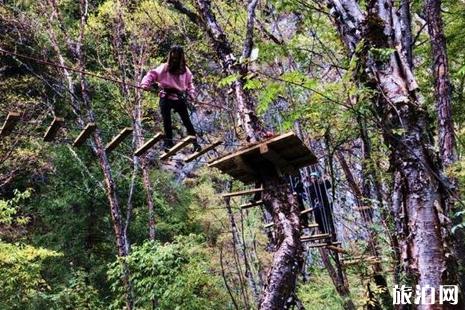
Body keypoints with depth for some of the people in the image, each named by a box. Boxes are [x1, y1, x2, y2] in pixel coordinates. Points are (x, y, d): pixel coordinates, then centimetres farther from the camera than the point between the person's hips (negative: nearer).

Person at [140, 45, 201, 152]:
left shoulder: (185, 70, 8)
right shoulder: (164, 67, -1)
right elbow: (152, 74, -6)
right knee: (167, 121, 0)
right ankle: (168, 143, 9)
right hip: (166, 97, -1)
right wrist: (145, 84, -22)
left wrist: (191, 93, 4)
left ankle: (195, 143, 5)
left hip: (180, 98, 1)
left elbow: (189, 83, 18)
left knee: (187, 121, 0)